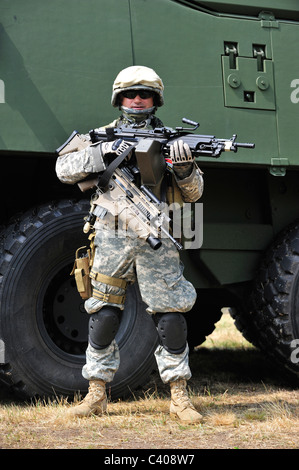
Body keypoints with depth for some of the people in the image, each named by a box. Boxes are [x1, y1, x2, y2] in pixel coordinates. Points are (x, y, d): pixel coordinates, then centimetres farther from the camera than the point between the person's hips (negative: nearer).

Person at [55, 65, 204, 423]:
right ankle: (96, 394, 13)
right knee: (104, 316, 2)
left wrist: (184, 166, -16)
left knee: (171, 319, -3)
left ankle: (179, 398, 4)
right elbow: (64, 169, -1)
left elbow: (192, 194, 5)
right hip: (112, 239, 0)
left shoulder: (168, 139, 7)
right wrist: (101, 154, -15)